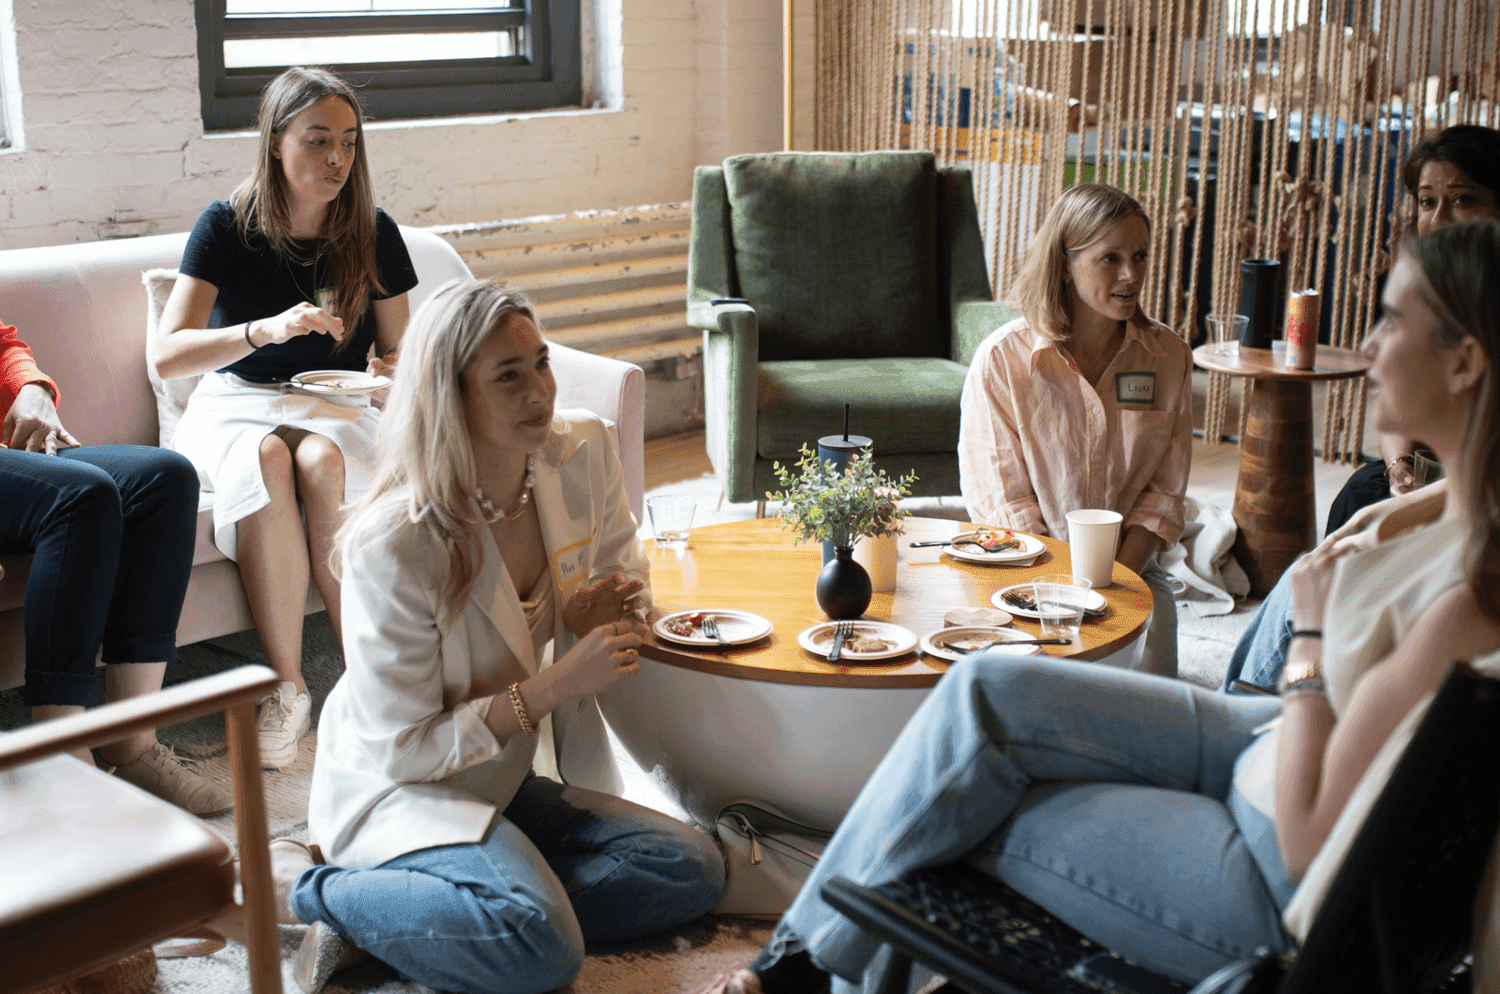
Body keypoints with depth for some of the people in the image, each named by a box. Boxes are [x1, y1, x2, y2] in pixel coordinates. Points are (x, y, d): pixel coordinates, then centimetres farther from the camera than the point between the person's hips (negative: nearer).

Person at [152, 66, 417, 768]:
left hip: (335, 406, 1)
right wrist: (266, 328, -28)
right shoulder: (226, 227, -5)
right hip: (235, 402, -1)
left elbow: (394, 350, 12)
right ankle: (286, 686, -30)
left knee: (322, 460, -36)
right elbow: (168, 355, -13)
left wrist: (389, 375, -12)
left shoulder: (374, 234, 1)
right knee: (265, 461, -37)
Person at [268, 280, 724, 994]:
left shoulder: (583, 452, -8)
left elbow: (622, 572, 13)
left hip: (506, 781, 8)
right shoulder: (391, 544, -25)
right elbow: (404, 748, -20)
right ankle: (310, 886, -8)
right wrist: (557, 684, -27)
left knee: (693, 871, -11)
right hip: (399, 791, -8)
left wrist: (600, 613, -12)